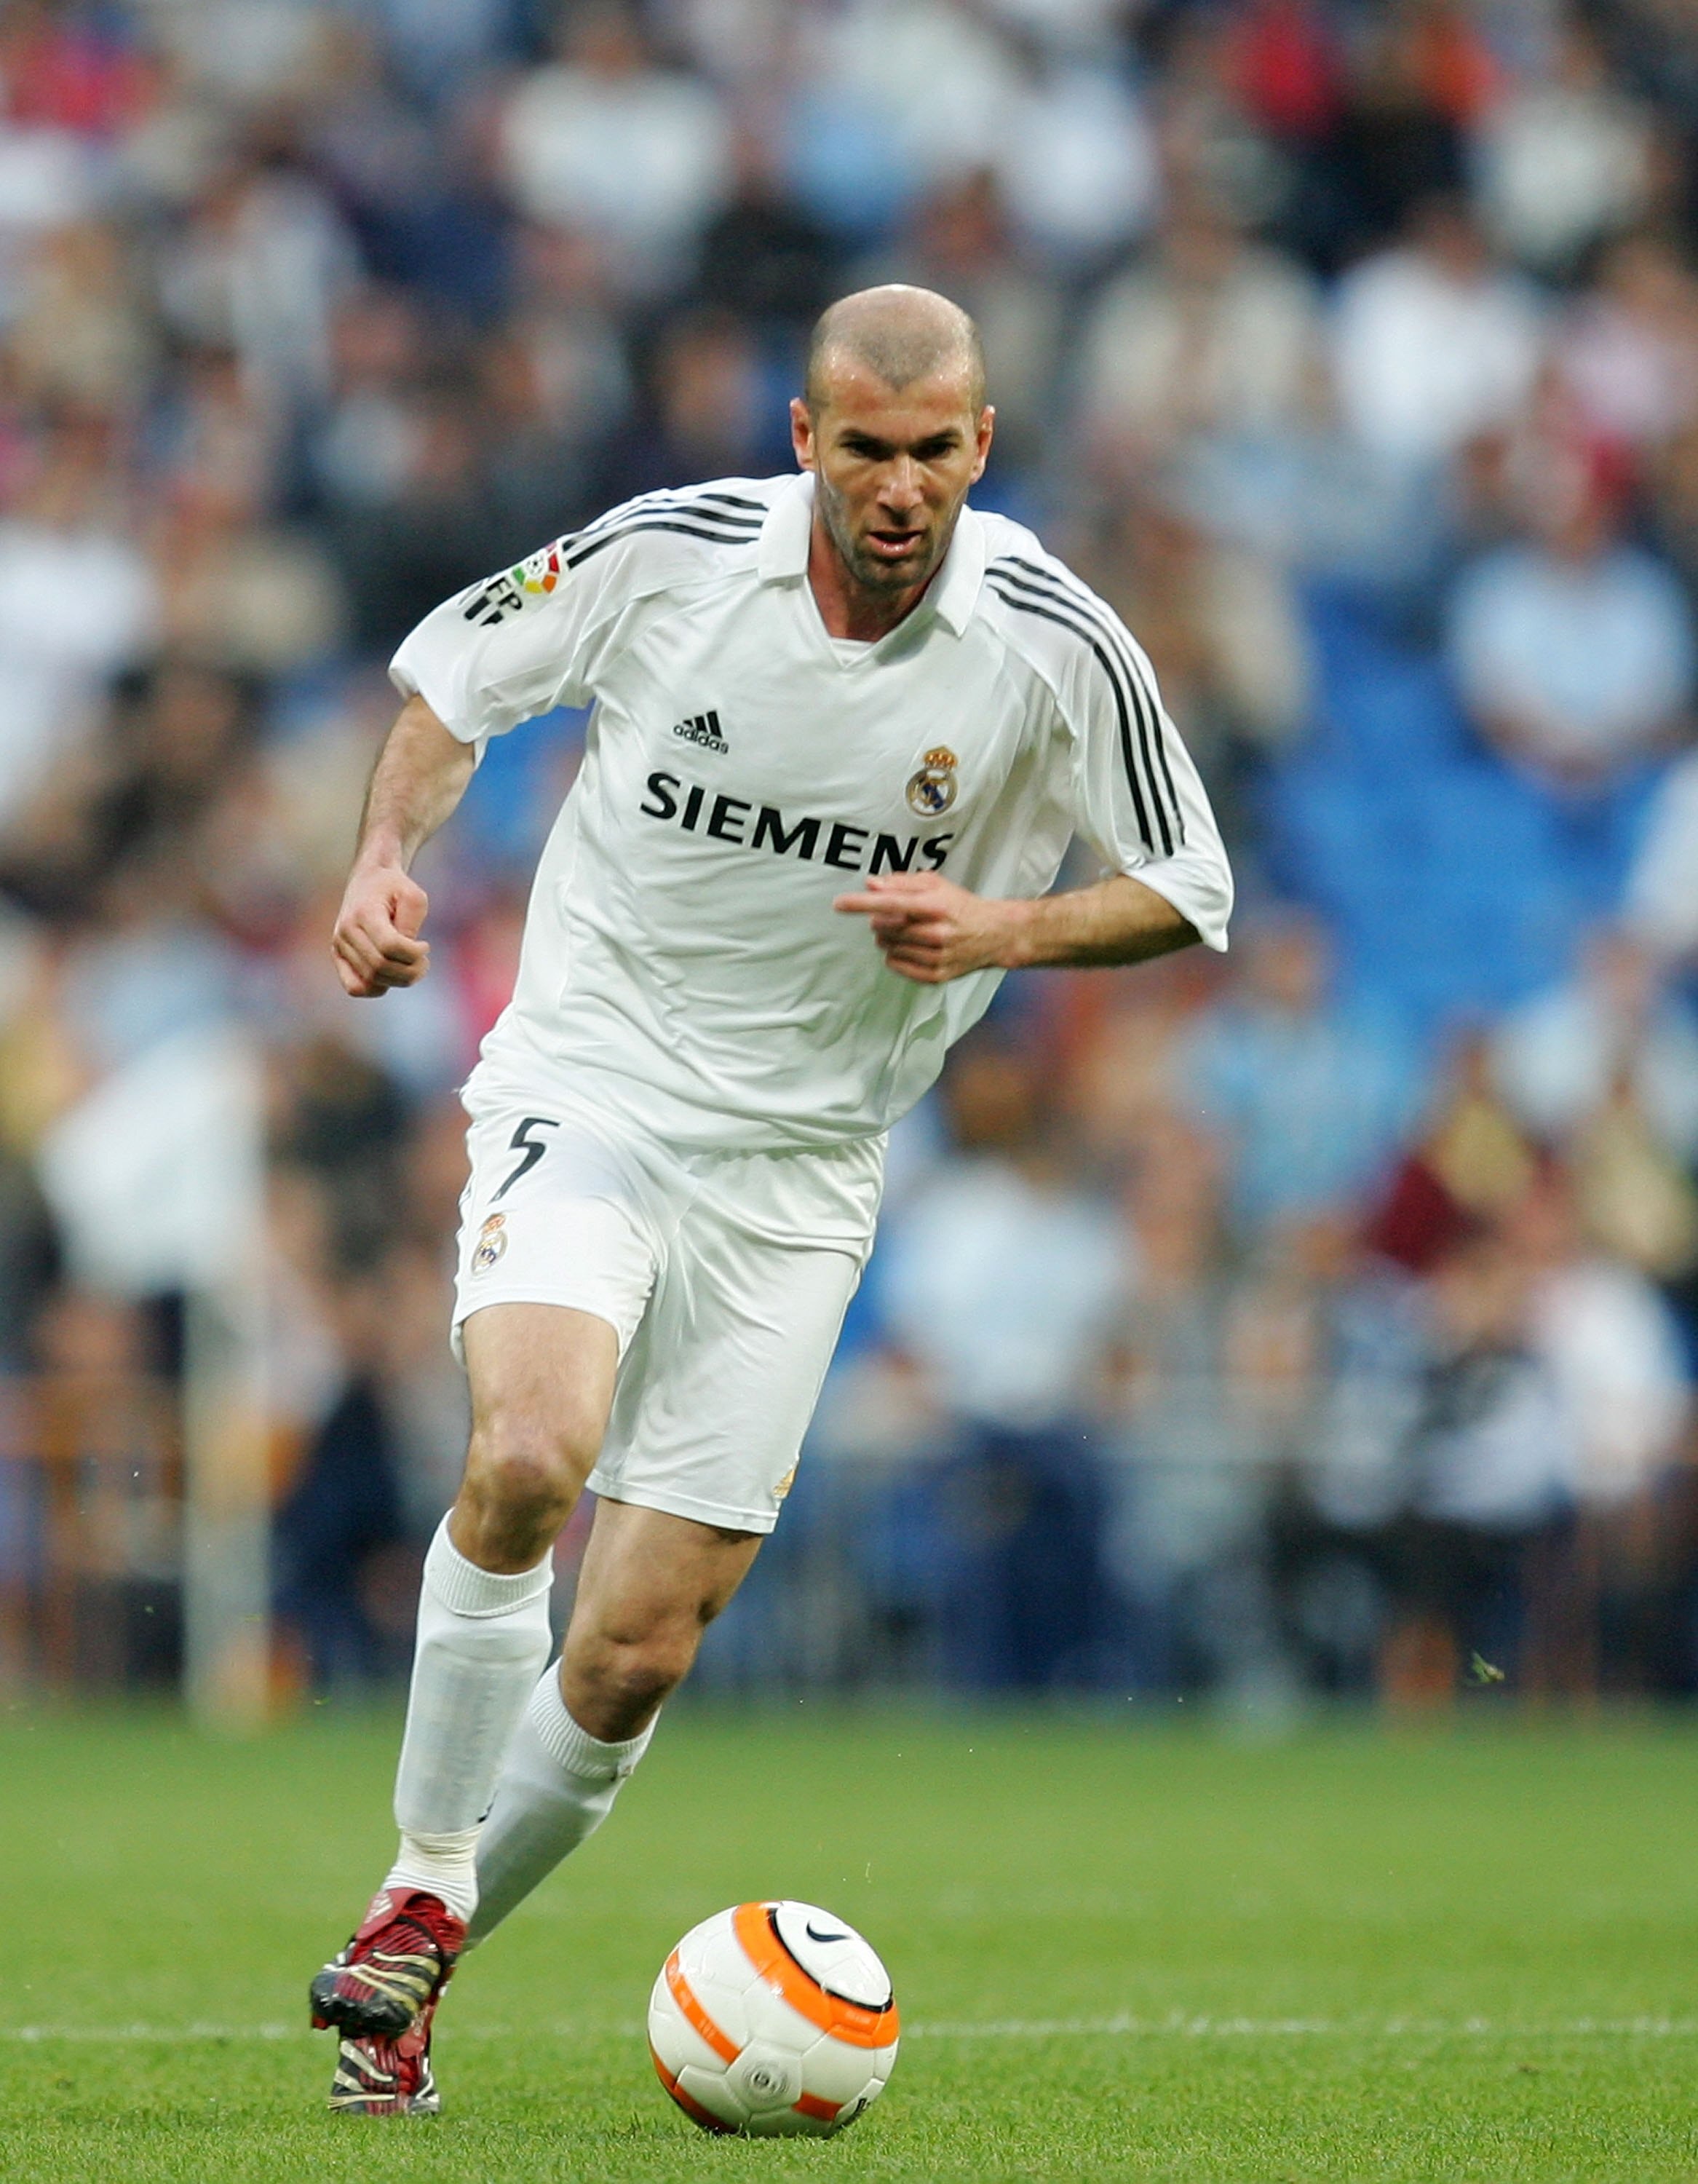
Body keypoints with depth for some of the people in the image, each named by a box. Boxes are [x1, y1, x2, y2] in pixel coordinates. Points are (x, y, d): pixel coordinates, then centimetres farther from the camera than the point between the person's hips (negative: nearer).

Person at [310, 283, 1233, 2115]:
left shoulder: (1057, 648, -10)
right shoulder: (672, 551, -10)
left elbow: (1183, 892, 2)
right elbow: (457, 666, 8)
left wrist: (999, 930, -16)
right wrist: (387, 851, -9)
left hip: (793, 1172, 1)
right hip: (585, 1083, -1)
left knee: (631, 1661, -2)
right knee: (531, 1451, -30)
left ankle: (405, 1982, 20)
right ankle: (419, 1886, -11)